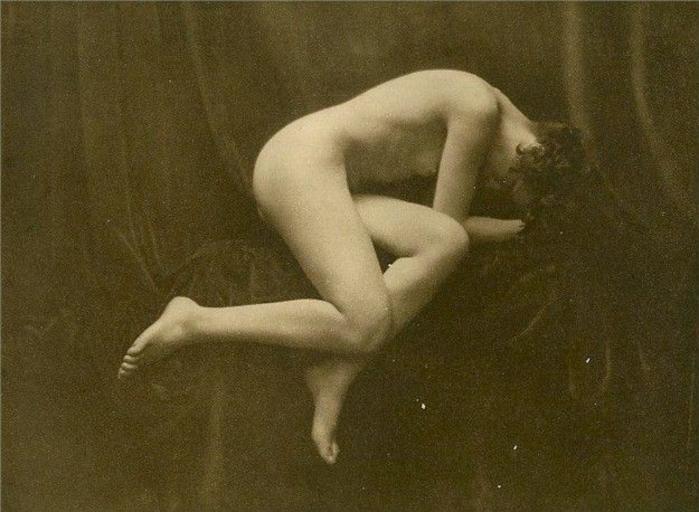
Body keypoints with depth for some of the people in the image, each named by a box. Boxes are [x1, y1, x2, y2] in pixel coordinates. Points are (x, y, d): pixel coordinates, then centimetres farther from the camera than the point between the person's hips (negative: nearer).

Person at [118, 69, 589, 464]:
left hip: (321, 176, 10)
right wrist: (514, 227, 6)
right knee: (365, 325, -24)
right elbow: (449, 216, -7)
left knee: (445, 242, -12)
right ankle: (193, 323, -15)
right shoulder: (479, 111, -12)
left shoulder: (493, 109, 18)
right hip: (302, 162, -10)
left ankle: (338, 374, -16)